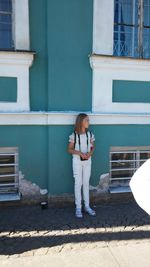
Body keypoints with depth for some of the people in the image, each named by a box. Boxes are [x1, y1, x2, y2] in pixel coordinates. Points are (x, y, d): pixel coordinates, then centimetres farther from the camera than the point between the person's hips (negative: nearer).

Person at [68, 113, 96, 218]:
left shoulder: (90, 134, -1)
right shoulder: (74, 135, -11)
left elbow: (92, 147, 8)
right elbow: (70, 149, -5)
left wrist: (90, 153, -14)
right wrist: (79, 153, -21)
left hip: (87, 161, 3)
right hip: (77, 161, -3)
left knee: (86, 183, 11)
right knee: (78, 183, 2)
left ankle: (87, 206, 22)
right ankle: (78, 207, 14)